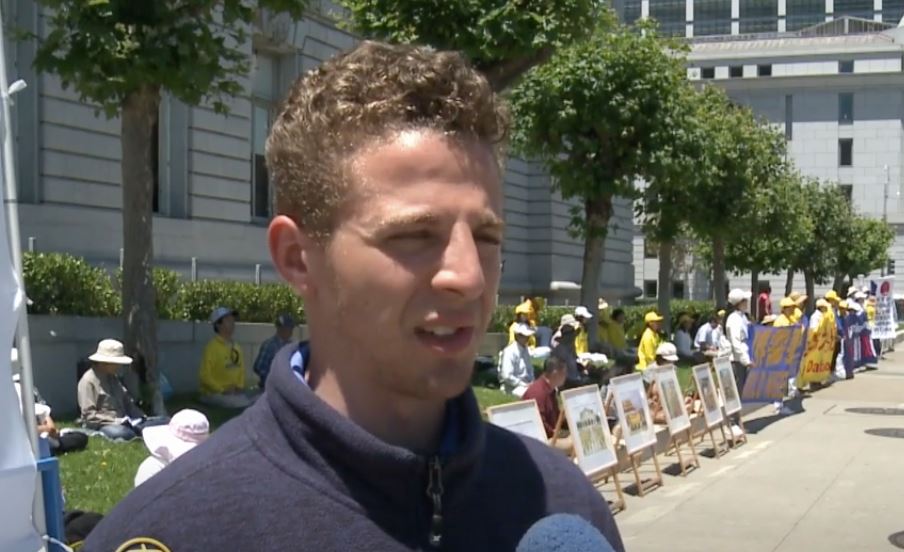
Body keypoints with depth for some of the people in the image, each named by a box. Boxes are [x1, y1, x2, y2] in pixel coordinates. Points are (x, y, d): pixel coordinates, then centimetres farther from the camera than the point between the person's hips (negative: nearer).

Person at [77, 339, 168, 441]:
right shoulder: (88, 381, -7)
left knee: (164, 420, -6)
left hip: (122, 423, 9)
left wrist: (141, 416, 4)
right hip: (101, 425, -9)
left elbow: (127, 402, 22)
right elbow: (89, 415, -14)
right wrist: (115, 421, -20)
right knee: (121, 433, -45)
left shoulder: (113, 378, 19)